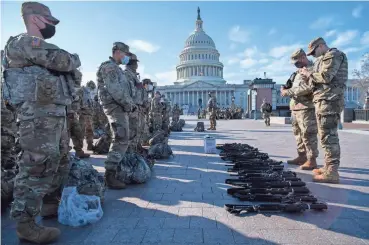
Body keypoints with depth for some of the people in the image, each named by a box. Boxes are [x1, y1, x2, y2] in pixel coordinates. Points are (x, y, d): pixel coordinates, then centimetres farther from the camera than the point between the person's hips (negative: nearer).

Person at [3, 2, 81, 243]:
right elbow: (63, 61, -15)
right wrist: (75, 58, 4)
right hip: (39, 115, -10)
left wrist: (69, 62, 4)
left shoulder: (42, 48, 26)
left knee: (61, 163, 16)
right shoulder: (25, 42, -6)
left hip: (56, 114, 10)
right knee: (37, 167, -9)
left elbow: (64, 67, 23)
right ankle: (25, 223, 1)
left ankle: (51, 204, 30)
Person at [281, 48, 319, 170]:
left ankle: (312, 161, -3)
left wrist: (288, 92, -16)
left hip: (306, 107, -10)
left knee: (308, 134, -8)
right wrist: (286, 89, 4)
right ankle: (302, 157, 22)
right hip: (296, 107, 10)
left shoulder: (312, 69, -9)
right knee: (299, 134, 13)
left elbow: (306, 88, -22)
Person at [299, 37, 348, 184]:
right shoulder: (326, 59, 24)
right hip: (326, 100, 10)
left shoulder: (333, 55, -5)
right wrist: (309, 75, 10)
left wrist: (309, 74, -3)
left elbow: (325, 77, -17)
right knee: (328, 136, 12)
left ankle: (332, 173, -11)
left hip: (328, 101, -10)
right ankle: (328, 168, 20)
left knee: (328, 136, -12)